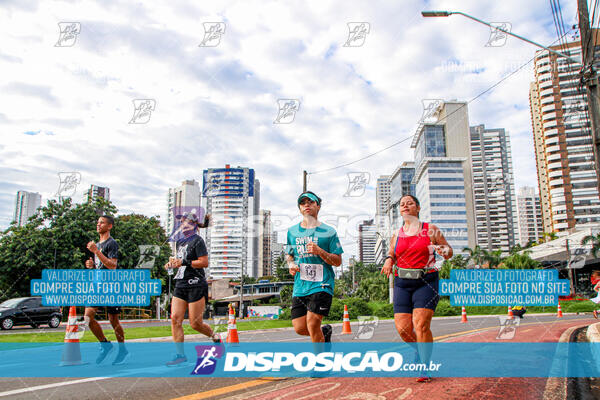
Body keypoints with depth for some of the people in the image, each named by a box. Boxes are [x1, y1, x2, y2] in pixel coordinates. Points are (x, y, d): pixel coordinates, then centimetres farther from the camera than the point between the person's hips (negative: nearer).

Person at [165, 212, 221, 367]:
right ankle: (180, 354, 3)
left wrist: (183, 262, -18)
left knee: (195, 323, -4)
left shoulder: (197, 240, -7)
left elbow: (204, 262, -14)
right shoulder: (180, 242, 17)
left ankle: (215, 337, 23)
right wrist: (172, 263, 7)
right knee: (175, 319, -3)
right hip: (180, 285, 8)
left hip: (196, 285, -7)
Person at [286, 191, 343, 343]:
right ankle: (324, 331, 32)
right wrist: (291, 265, 3)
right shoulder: (292, 231, 12)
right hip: (299, 286, 4)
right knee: (299, 328, 2)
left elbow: (338, 261, 0)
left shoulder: (328, 232, 1)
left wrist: (320, 251, -15)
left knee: (312, 324, -13)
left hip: (321, 285, -4)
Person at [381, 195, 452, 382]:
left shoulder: (431, 230, 4)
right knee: (402, 327, -3)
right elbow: (391, 255, 21)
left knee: (421, 325, -15)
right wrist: (388, 261, -2)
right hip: (402, 283, 3)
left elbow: (448, 250, 10)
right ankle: (419, 350, 29)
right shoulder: (397, 235, 12)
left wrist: (445, 251, -14)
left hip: (426, 282, -3)